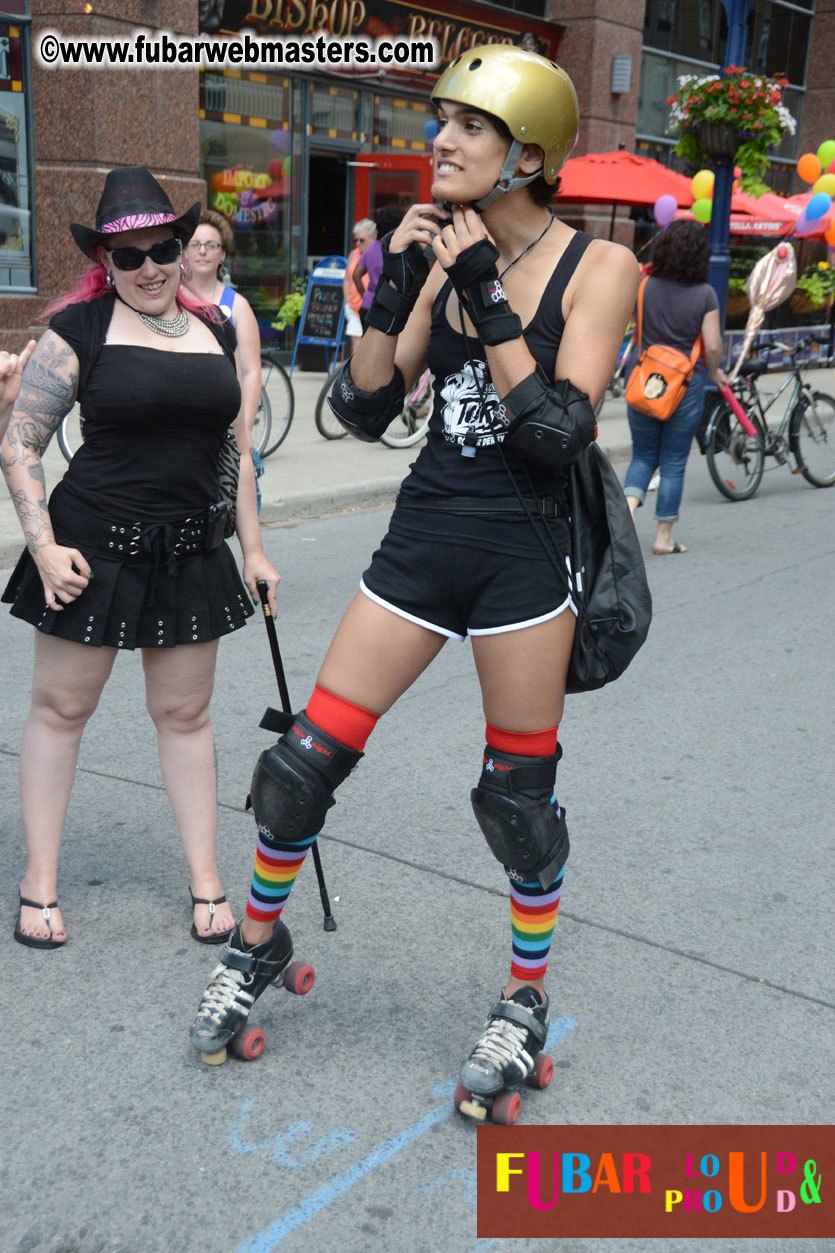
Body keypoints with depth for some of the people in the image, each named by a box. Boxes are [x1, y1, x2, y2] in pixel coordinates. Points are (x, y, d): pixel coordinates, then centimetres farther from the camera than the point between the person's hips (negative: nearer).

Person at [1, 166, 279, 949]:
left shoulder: (214, 331, 10)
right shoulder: (79, 329, -5)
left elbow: (236, 449, 15)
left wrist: (252, 549, 12)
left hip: (191, 552, 4)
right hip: (93, 545, -4)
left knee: (185, 713, 11)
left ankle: (205, 880, 21)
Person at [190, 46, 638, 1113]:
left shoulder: (596, 266, -6)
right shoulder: (442, 255, 5)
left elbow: (563, 430, -18)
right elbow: (364, 413, 3)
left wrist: (487, 295, -18)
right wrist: (391, 294, -9)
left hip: (525, 551, -3)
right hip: (423, 535, 4)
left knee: (519, 794, 7)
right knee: (307, 758, 5)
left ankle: (526, 1000, 30)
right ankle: (257, 943, 30)